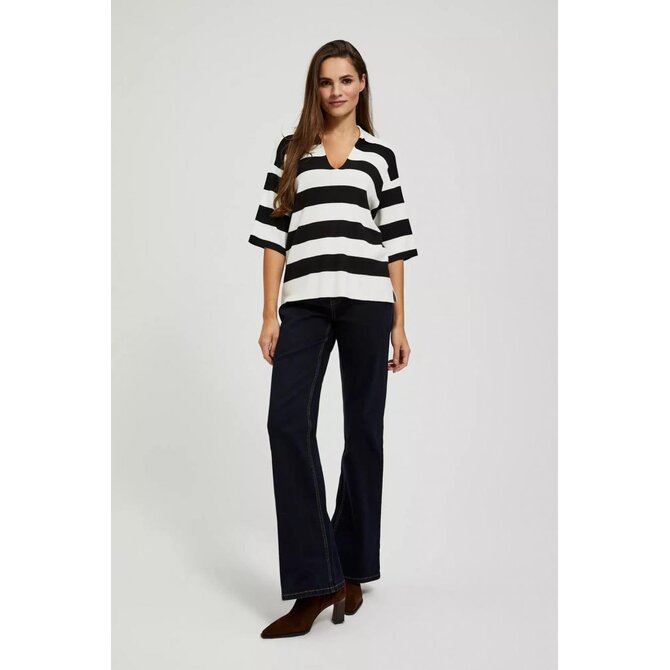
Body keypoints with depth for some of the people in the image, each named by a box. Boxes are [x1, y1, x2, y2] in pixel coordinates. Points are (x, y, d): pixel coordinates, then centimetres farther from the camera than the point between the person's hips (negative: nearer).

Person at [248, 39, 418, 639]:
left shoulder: (381, 155, 14)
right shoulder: (291, 150, 15)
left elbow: (395, 244, 11)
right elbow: (274, 234, 10)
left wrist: (400, 324, 7)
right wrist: (270, 314, 1)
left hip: (366, 301, 0)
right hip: (304, 302, 0)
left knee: (363, 428, 3)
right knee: (287, 420, -17)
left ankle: (352, 570, 17)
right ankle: (316, 581, -14)